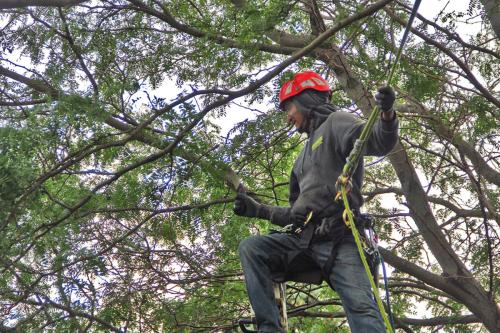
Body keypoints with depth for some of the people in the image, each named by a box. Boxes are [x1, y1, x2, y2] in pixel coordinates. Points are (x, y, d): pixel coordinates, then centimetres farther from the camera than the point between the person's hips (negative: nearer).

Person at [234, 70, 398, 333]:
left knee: (361, 308, -23)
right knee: (250, 248, -11)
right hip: (304, 239, 8)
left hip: (338, 237, -8)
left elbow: (378, 142, -13)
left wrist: (387, 115, -34)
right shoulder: (304, 157, 34)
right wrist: (258, 210, 31)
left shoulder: (335, 123, 9)